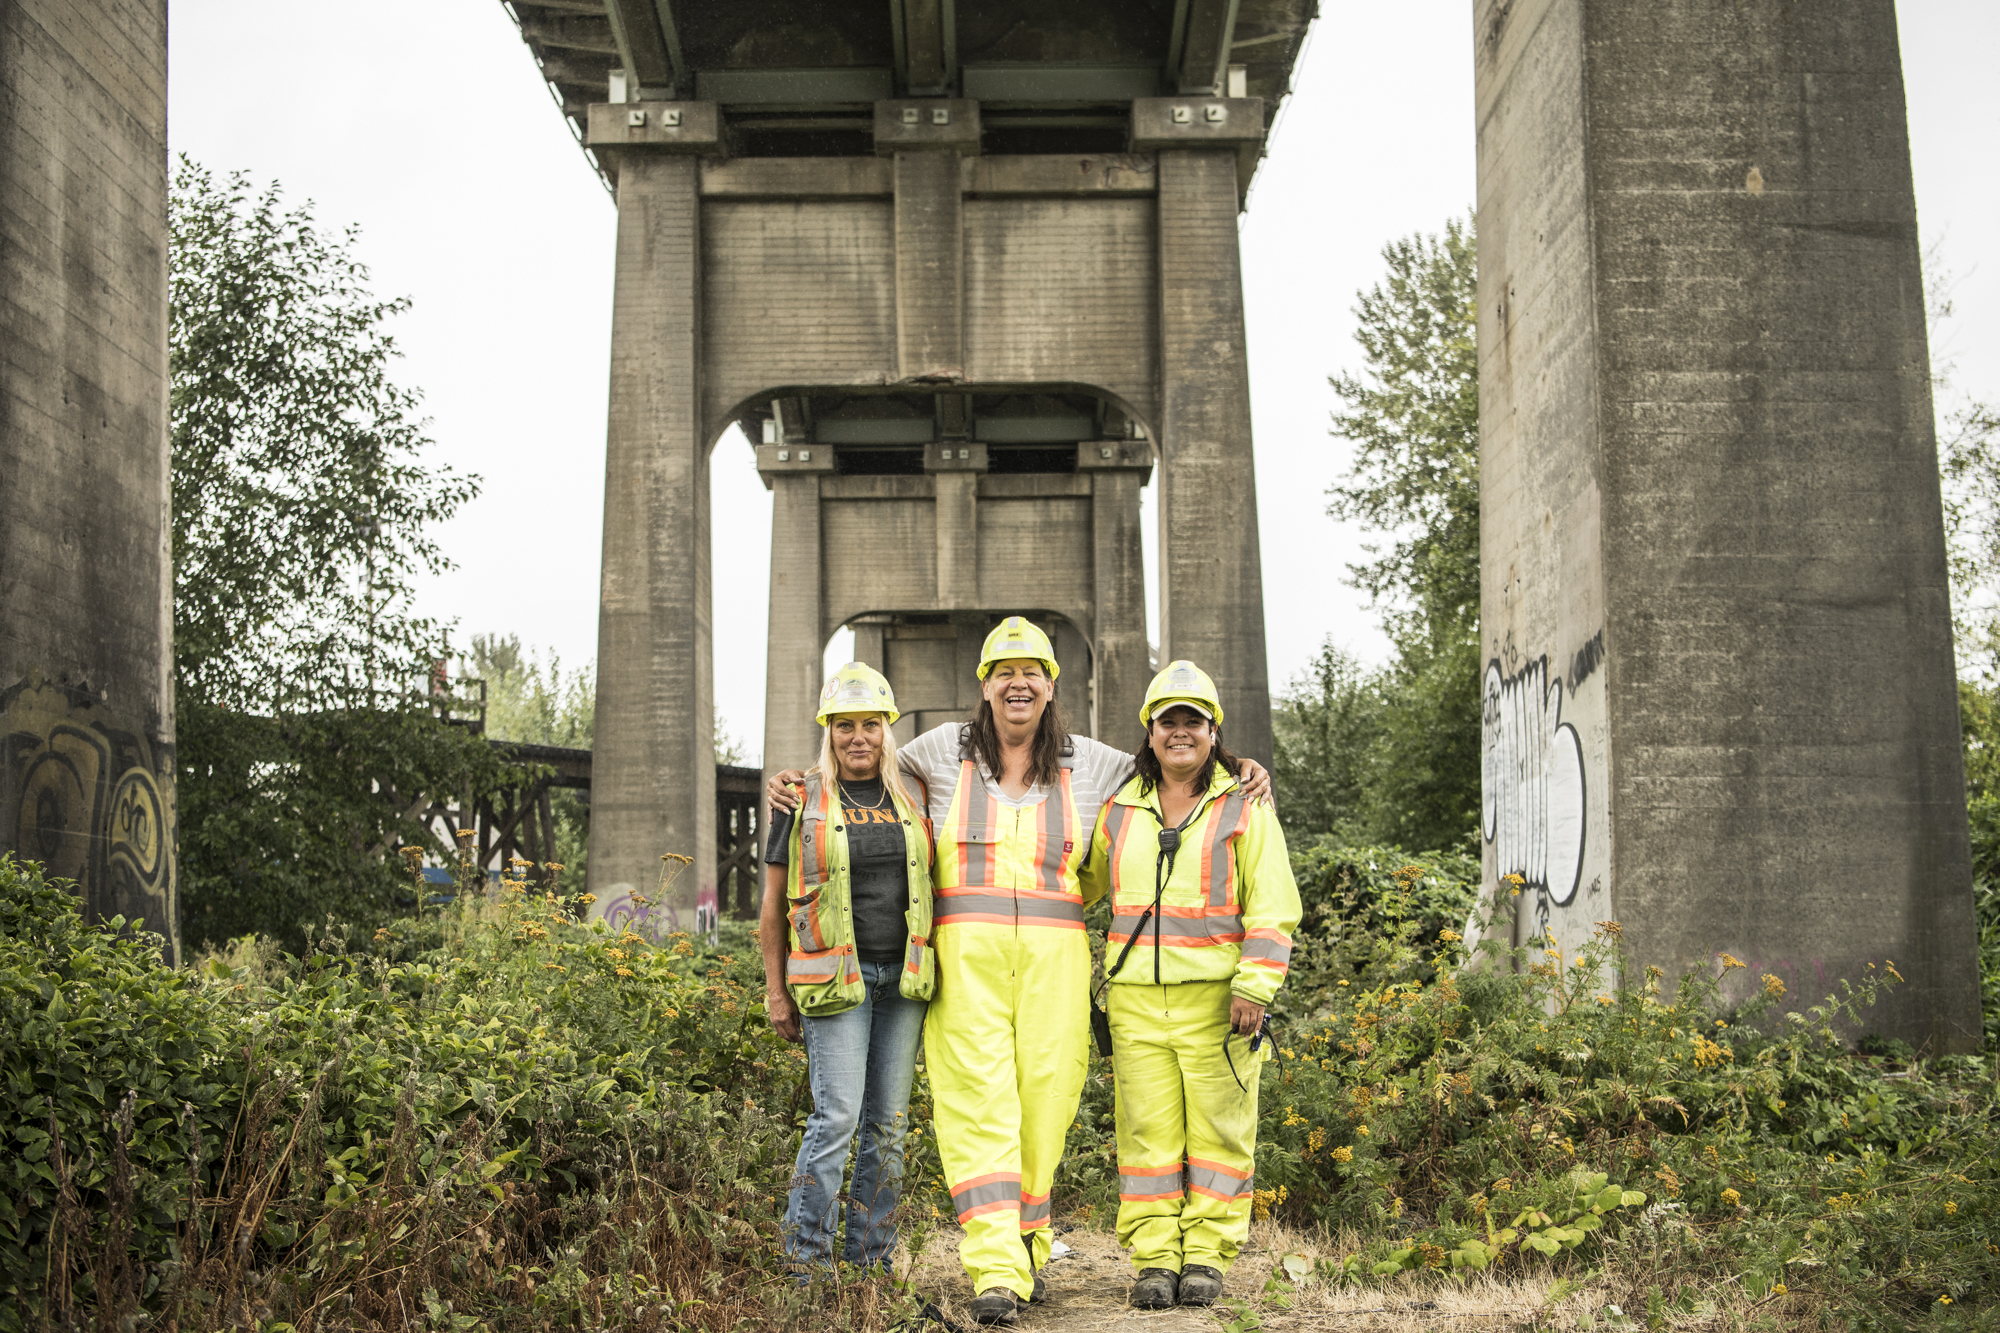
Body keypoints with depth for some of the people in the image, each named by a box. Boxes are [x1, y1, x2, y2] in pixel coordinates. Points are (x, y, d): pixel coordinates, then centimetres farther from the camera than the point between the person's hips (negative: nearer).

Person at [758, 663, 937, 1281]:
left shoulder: (909, 801, 11)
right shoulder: (803, 801, 1)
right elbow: (773, 903, 2)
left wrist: (933, 973, 12)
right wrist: (776, 992, -1)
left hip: (902, 976, 4)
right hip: (836, 976, -4)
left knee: (887, 1124, 6)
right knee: (836, 1116, -11)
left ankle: (872, 1260, 14)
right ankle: (807, 1263, -3)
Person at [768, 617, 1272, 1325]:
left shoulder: (1087, 763, 12)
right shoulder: (944, 750, 9)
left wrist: (1241, 773, 11)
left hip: (1052, 958, 2)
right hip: (965, 955, -2)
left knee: (1043, 1100, 1)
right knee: (979, 1105, -11)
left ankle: (1026, 1246, 21)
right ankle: (995, 1273, -15)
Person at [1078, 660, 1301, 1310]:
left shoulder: (1244, 810, 3)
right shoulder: (1120, 812, 13)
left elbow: (1272, 910, -2)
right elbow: (1080, 884, 26)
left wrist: (1253, 988, -12)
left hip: (1216, 997, -2)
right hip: (1137, 999, 3)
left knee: (1218, 1129, 0)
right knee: (1148, 1130, 2)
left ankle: (1205, 1256, 8)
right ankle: (1154, 1261, 7)